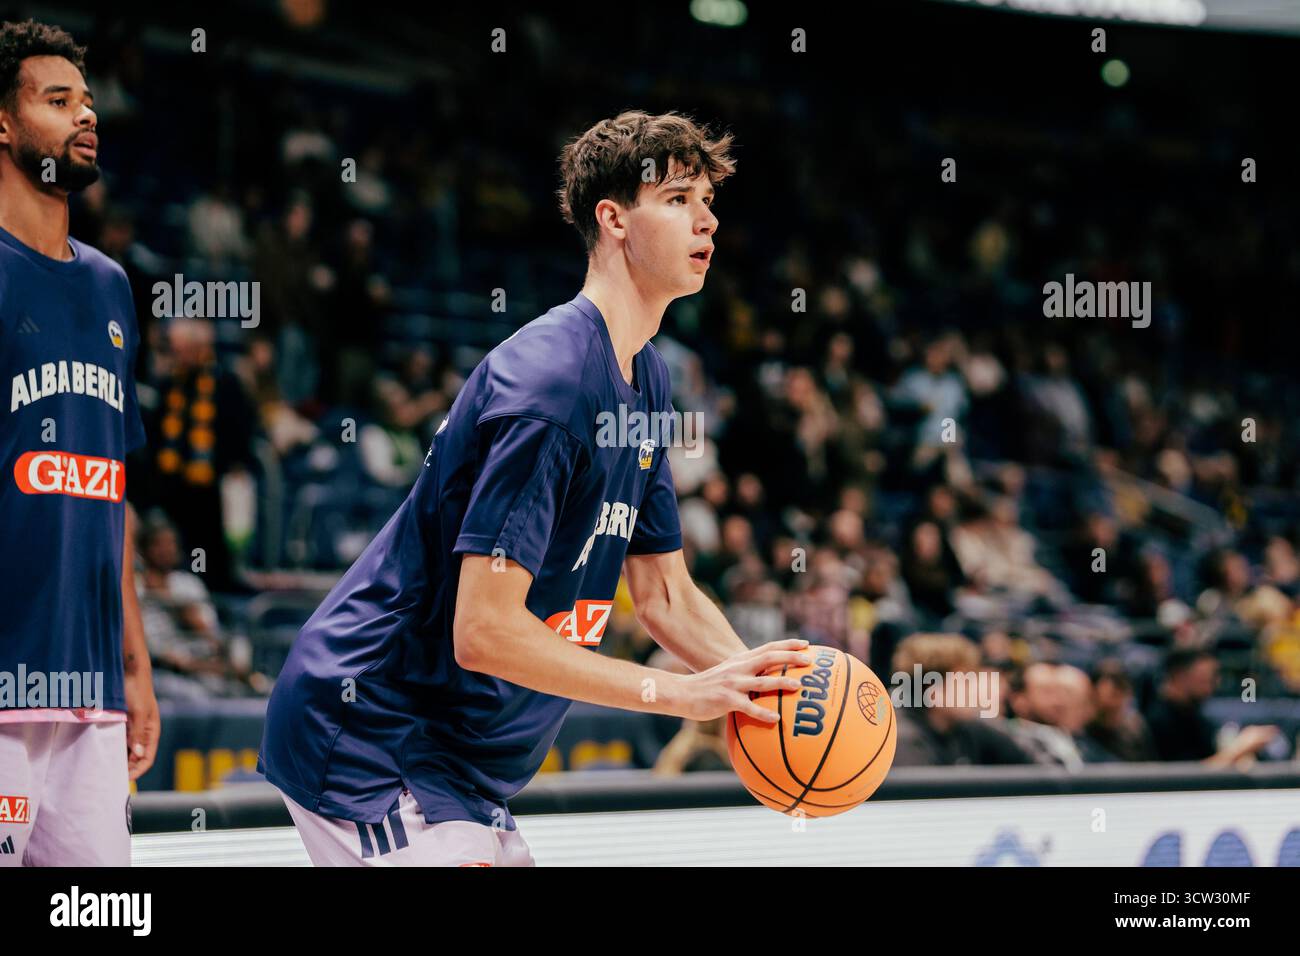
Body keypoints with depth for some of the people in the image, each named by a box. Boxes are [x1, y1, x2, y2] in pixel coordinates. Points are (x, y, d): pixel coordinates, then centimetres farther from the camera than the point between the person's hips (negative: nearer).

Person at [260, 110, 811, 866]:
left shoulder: (646, 378, 9)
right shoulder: (548, 379, -22)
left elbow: (666, 594, 14)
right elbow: (483, 630, -27)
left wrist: (761, 684, -5)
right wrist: (681, 694, -24)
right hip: (366, 736, -10)